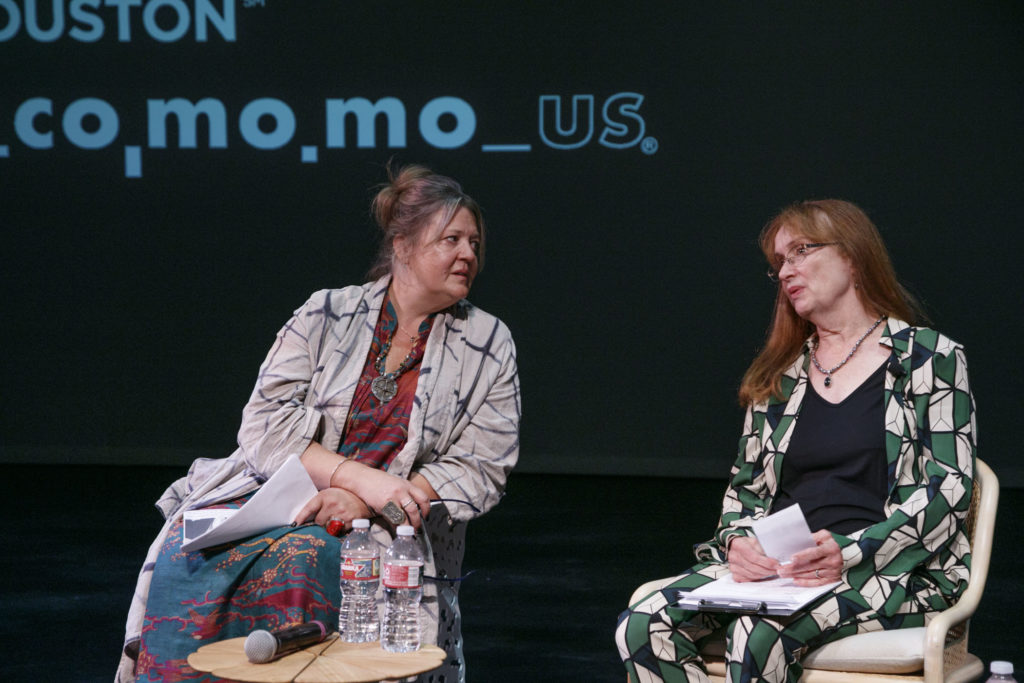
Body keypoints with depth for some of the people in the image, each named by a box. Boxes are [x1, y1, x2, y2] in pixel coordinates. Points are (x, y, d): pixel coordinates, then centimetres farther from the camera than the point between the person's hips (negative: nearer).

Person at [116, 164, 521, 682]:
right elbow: (266, 423, -3)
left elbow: (479, 473, 2)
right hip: (280, 494, 1)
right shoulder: (326, 315, 6)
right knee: (189, 557, -28)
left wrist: (363, 505, -11)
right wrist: (364, 479, -18)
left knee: (295, 563, -33)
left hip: (390, 529, -1)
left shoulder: (490, 347, 8)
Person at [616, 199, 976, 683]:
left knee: (757, 634, -36)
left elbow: (949, 488, -3)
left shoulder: (930, 358, 5)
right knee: (642, 629, -23)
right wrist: (738, 539, -4)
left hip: (886, 570, -5)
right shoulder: (779, 375, 21)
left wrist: (849, 552, -17)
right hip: (776, 566, 5)